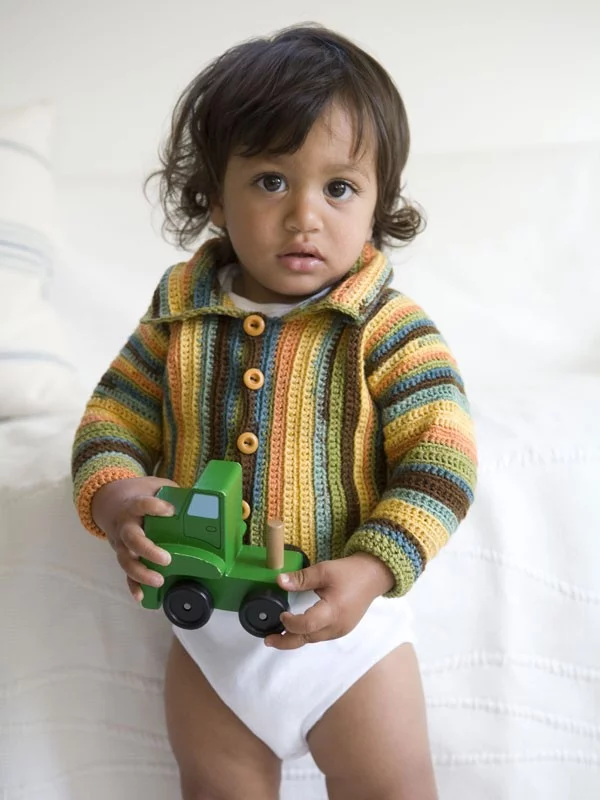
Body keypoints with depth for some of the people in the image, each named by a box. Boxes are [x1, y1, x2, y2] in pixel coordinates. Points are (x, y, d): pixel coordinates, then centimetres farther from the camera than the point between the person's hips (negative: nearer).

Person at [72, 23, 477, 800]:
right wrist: (111, 491, -19)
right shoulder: (180, 316, -5)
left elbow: (440, 453, -16)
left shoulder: (387, 328, -15)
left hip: (343, 617, -3)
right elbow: (115, 414, 2)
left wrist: (373, 569, -26)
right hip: (206, 625, 3)